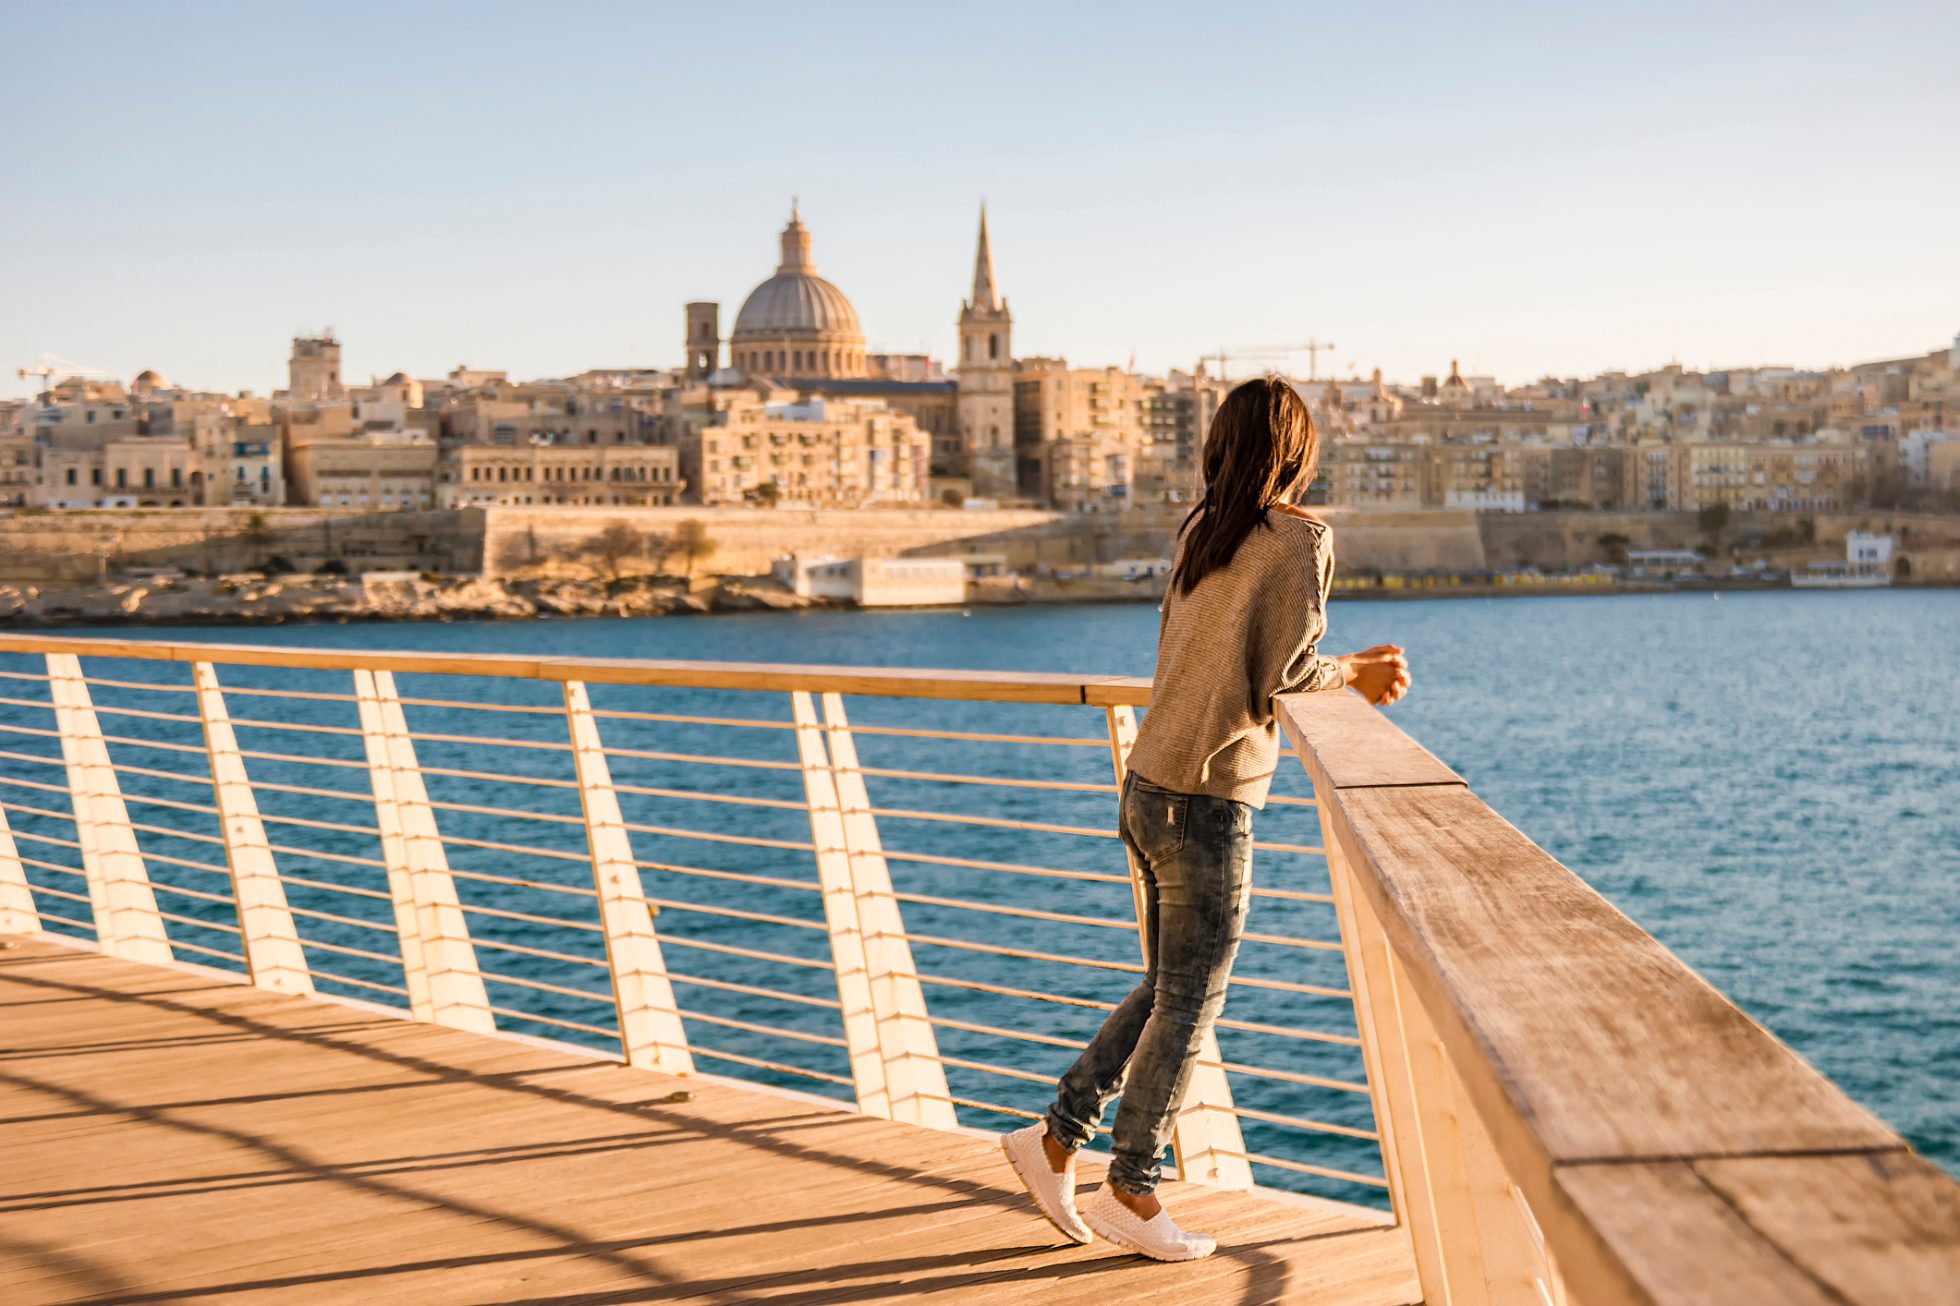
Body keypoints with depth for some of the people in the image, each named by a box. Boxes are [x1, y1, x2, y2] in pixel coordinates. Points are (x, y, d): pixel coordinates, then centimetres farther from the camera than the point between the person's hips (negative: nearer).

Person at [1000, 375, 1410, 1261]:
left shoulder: (1201, 531, 10)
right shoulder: (1301, 537, -10)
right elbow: (1286, 668, -16)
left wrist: (1348, 671, 17)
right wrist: (1352, 673, 6)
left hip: (1149, 788, 7)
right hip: (1206, 801, -7)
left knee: (1168, 991, 19)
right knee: (1189, 1005, 5)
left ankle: (1056, 1138, 21)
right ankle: (1130, 1192, 15)